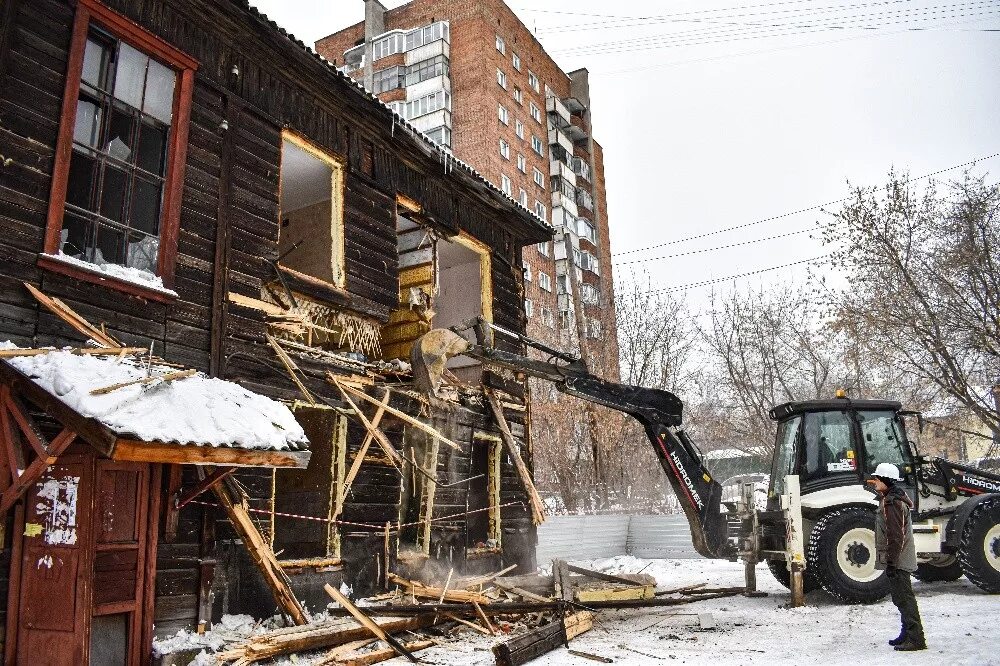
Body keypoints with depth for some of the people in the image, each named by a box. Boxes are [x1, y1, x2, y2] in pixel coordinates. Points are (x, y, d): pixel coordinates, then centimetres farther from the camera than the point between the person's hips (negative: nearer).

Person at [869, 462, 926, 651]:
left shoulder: (892, 503, -18)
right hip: (898, 560, 11)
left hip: (897, 561, -11)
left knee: (904, 598, -7)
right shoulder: (894, 499, 15)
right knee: (901, 598, 17)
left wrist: (891, 560, -21)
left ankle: (915, 638, -4)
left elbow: (896, 535, -22)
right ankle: (908, 634, 27)